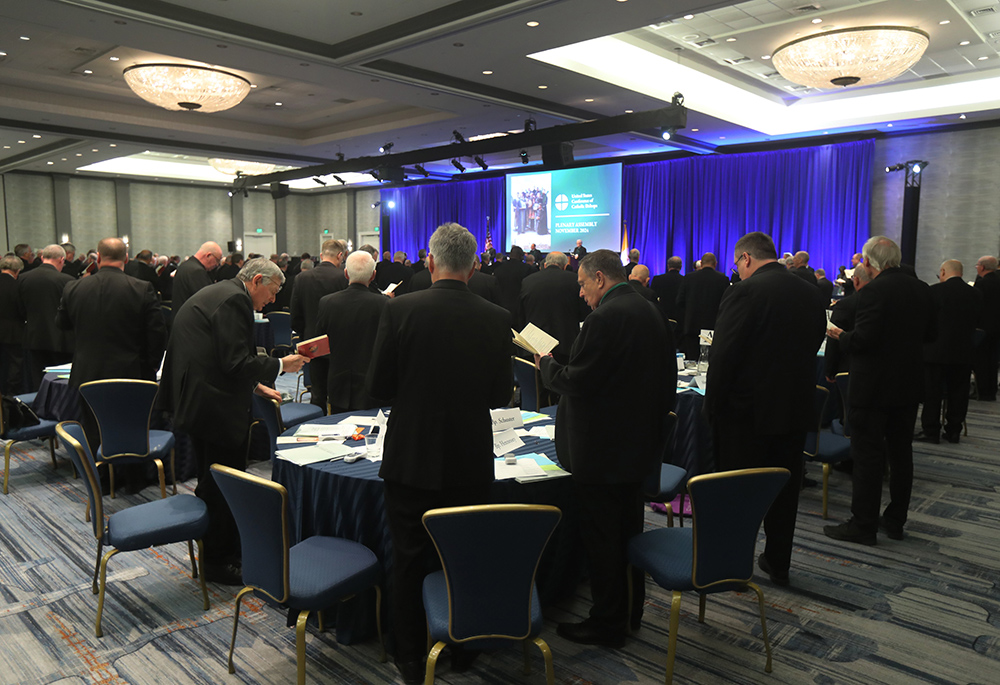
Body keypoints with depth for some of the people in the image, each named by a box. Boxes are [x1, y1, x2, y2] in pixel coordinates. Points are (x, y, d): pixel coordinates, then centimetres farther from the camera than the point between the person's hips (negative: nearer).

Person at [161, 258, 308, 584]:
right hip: (215, 407, -11)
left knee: (212, 483, 21)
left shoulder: (218, 293, 16)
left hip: (197, 401, 11)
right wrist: (280, 365, -11)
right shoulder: (233, 300, -17)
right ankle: (220, 561, 15)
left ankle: (213, 553, 35)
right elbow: (236, 363, -23)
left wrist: (255, 385, 19)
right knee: (224, 487, 2)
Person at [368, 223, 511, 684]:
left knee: (408, 560, 15)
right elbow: (500, 395, -1)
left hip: (410, 459, -1)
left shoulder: (400, 310, -12)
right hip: (471, 462, 2)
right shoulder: (497, 319, -8)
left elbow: (377, 387, -8)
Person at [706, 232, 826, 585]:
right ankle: (778, 563, 30)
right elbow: (813, 347, 11)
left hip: (747, 411, -6)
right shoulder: (811, 294, 5)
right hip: (795, 410, 6)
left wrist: (713, 406, -8)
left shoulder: (744, 292, -15)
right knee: (784, 490, 17)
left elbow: (723, 356, -18)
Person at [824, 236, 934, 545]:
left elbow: (863, 338, -23)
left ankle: (863, 525, 7)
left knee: (868, 456, 0)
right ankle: (895, 520, 26)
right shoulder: (922, 289, 5)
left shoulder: (874, 291, -19)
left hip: (874, 386, -7)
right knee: (901, 453, 15)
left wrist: (840, 336, -4)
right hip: (909, 384, 8)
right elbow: (928, 333, 12)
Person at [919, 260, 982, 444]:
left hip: (936, 351, -4)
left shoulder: (935, 290, -12)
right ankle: (954, 431, 18)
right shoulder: (976, 294, 3)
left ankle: (931, 431, 6)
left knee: (932, 394, 3)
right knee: (958, 393, 12)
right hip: (963, 352, 4)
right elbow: (975, 323, 10)